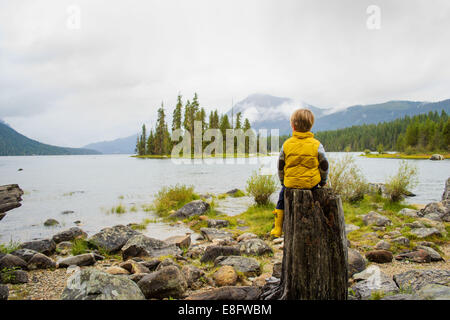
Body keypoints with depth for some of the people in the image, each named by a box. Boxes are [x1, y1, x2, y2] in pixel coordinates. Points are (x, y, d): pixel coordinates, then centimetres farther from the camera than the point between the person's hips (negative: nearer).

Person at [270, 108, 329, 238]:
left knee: (282, 196, 24)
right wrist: (323, 181, 16)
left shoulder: (286, 144, -3)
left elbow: (280, 167, 4)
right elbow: (324, 166, 0)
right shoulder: (317, 145, -6)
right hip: (312, 183, 0)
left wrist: (283, 182, 18)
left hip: (291, 183, 0)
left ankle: (278, 228, 27)